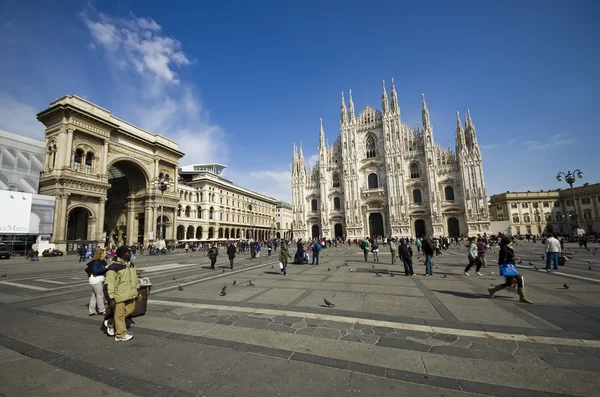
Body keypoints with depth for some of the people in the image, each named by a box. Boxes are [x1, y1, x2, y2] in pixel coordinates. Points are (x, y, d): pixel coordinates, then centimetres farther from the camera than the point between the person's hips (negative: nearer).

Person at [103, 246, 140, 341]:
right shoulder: (114, 268, -18)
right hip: (119, 296, -8)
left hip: (130, 295, 8)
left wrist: (136, 291, 18)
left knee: (130, 310, 15)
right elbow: (108, 284, -17)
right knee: (119, 315, 5)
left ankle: (110, 323, 36)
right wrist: (111, 298, -17)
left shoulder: (130, 265, 8)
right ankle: (120, 335, 20)